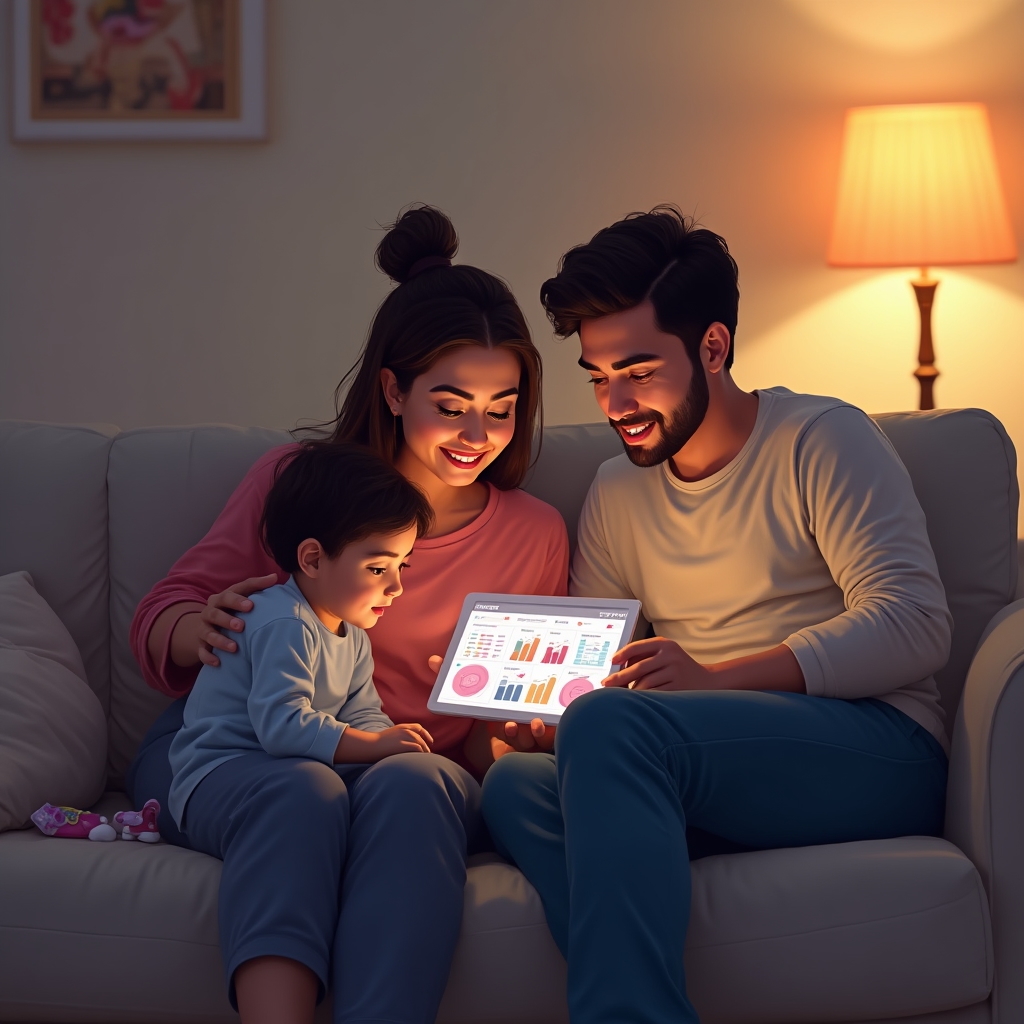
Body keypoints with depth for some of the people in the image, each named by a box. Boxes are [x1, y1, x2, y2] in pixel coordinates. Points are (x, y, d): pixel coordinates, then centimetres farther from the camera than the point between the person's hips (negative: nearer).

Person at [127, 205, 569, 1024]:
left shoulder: (536, 535, 13)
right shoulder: (298, 481, 9)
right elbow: (156, 624, 10)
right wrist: (204, 626, -16)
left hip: (425, 769, 1)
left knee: (412, 786, -36)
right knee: (304, 790, -37)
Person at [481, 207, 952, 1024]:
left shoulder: (823, 440, 3)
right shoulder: (616, 493, 22)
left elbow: (914, 626, -9)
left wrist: (715, 679, -20)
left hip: (878, 752, -5)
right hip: (712, 776, 6)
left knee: (611, 727, -33)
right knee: (516, 785, -27)